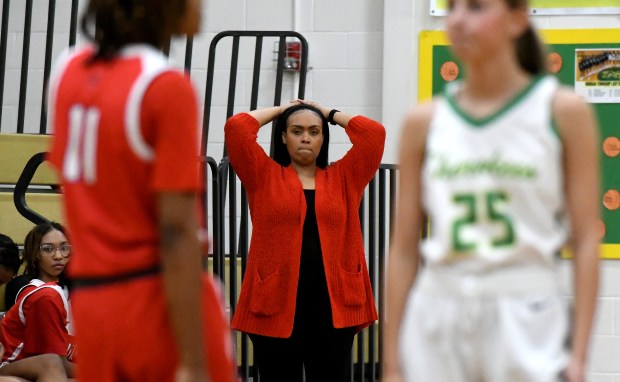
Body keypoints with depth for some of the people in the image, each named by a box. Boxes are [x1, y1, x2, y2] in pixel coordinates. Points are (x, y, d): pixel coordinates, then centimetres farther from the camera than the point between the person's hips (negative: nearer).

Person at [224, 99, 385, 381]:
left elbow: (373, 133, 5)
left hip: (333, 304, 1)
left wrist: (329, 113, 17)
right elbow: (237, 127, -1)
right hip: (276, 304, -1)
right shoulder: (265, 177, 8)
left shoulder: (343, 179, 13)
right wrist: (279, 110, 14)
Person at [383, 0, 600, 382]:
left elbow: (586, 240, -1)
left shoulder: (564, 111, 1)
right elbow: (404, 250, 8)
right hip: (437, 325, 3)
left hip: (527, 324, -2)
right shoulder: (425, 122, 7)